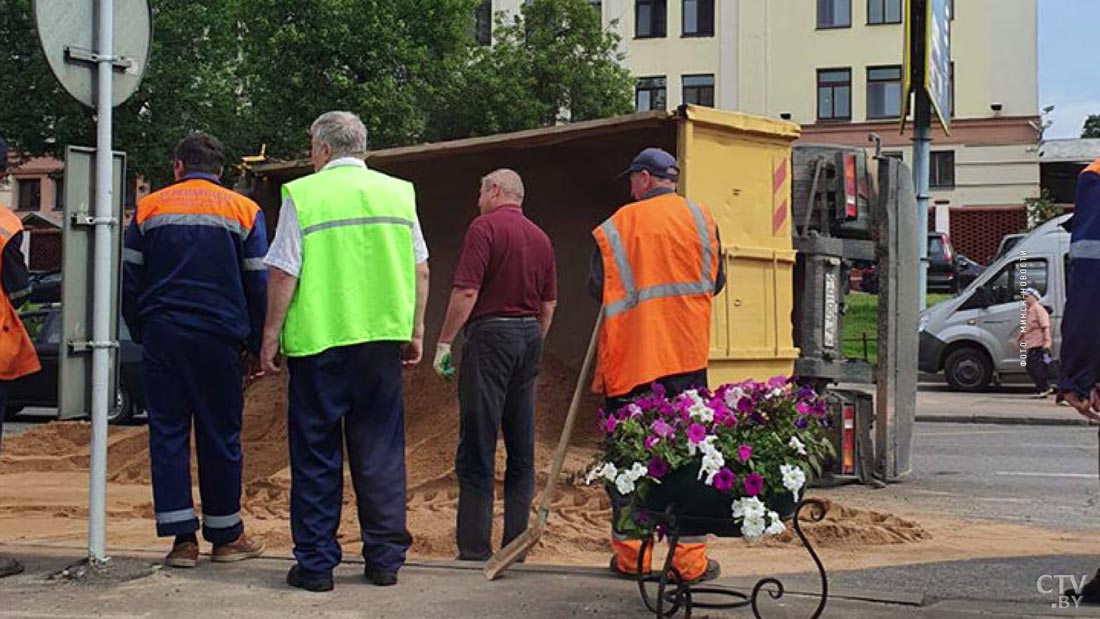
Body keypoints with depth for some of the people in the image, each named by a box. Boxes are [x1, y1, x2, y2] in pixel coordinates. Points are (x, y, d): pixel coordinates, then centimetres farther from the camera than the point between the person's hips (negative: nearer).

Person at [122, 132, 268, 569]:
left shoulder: (149, 208, 8)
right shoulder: (244, 211, 4)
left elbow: (129, 280, 7)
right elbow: (259, 286, 1)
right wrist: (258, 344, 8)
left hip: (161, 336, 1)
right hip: (219, 337, -1)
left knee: (168, 434, 5)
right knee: (220, 436, 6)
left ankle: (182, 538, 3)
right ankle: (225, 536, 13)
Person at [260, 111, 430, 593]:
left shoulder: (303, 195, -4)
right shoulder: (398, 192, 8)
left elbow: (284, 275, -7)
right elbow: (420, 270, 9)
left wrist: (272, 335, 2)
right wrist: (415, 331, 17)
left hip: (318, 340, -3)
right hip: (382, 339, 3)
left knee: (316, 456, 6)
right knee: (380, 453, 10)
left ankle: (315, 563, 9)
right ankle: (385, 558, 14)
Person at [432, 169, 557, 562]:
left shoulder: (485, 228, -7)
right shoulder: (540, 238, 13)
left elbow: (466, 292, -14)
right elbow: (549, 303, 15)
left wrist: (444, 342, -8)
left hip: (490, 333, -7)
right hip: (529, 336, 7)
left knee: (477, 448, -4)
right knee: (522, 448, 10)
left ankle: (475, 549, -4)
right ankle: (517, 542, 13)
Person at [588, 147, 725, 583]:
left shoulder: (616, 227, -1)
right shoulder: (701, 219, 3)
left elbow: (597, 290, 3)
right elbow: (716, 282, 10)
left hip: (629, 358, -1)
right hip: (687, 354, 1)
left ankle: (630, 554, 13)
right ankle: (690, 558, 3)